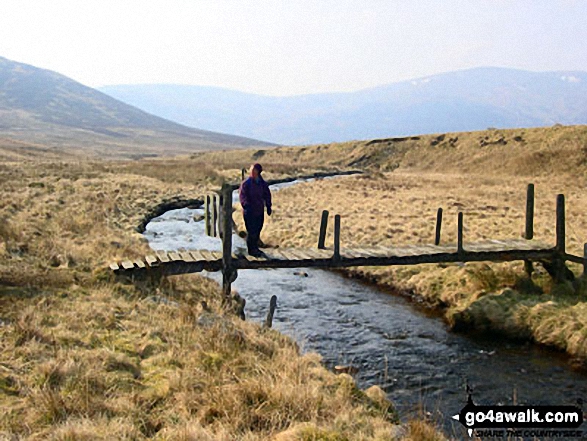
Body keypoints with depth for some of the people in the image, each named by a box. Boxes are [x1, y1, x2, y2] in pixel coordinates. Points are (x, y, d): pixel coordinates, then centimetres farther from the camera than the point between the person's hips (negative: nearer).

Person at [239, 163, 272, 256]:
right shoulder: (246, 183, -10)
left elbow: (267, 194, 16)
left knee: (258, 230, 13)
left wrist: (268, 206, 11)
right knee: (251, 231, -4)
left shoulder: (262, 183, 6)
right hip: (250, 211, -6)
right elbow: (242, 195, -18)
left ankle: (255, 248, 27)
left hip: (260, 211, 6)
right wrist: (246, 205, -33)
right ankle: (251, 250, 8)